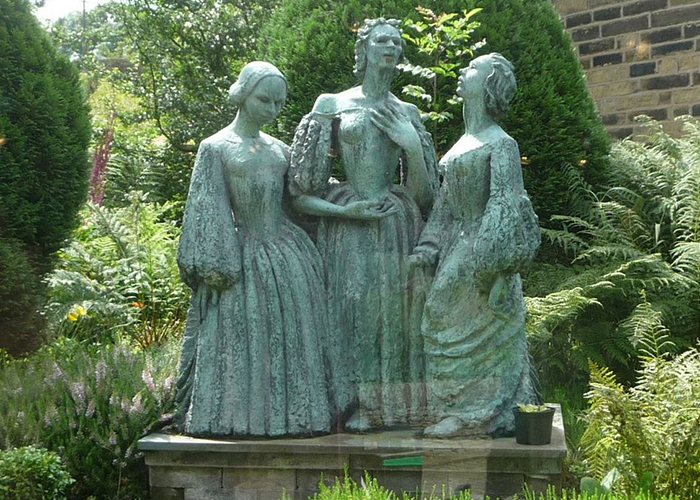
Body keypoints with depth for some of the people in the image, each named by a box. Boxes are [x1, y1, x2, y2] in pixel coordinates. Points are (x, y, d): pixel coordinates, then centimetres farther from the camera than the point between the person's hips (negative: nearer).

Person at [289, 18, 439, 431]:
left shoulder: (407, 114, 14)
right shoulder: (333, 105, 6)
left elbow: (423, 196, 10)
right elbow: (302, 193, 4)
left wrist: (412, 145, -3)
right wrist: (346, 210, -10)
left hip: (398, 231, 3)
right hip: (348, 233, -2)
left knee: (398, 311, -2)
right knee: (353, 310, -6)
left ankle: (400, 405, 7)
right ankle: (356, 407, 2)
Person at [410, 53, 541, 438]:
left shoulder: (500, 144, -9)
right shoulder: (463, 142, 16)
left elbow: (506, 204, -16)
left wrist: (485, 258, -23)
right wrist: (431, 246, 10)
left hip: (480, 246, -8)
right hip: (456, 245, 8)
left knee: (470, 328, -5)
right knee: (447, 322, 9)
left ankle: (470, 412, 6)